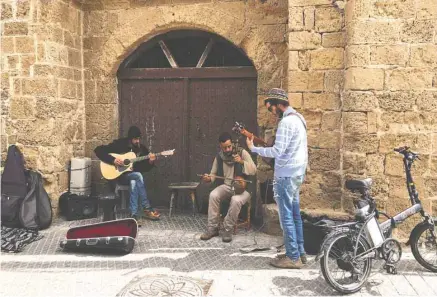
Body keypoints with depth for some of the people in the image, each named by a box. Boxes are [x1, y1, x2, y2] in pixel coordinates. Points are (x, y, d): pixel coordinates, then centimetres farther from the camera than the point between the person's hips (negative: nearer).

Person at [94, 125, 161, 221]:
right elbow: (98, 150, -10)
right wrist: (113, 160, -20)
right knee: (138, 176, -34)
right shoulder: (119, 144, -6)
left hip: (134, 176, 3)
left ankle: (134, 214, -31)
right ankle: (147, 209, -29)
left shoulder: (142, 149, 4)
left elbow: (144, 168, 5)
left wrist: (150, 162, -18)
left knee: (133, 182, -35)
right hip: (120, 175, -3)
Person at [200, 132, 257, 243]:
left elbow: (254, 171, -10)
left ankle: (228, 229, -17)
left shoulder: (242, 153, -5)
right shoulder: (219, 157, 6)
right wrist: (209, 178, -10)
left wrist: (242, 162, -25)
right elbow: (214, 174, 14)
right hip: (225, 186, 4)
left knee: (236, 200, -36)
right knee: (213, 195, -27)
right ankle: (212, 228, -15)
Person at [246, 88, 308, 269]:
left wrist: (253, 148, -13)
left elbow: (277, 151, -23)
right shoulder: (297, 118, 14)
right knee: (295, 215, 15)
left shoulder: (286, 122, -18)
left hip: (286, 176, -10)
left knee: (286, 217, -2)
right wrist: (266, 145, 9)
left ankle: (293, 257, 6)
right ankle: (299, 252, 24)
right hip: (296, 173, 10)